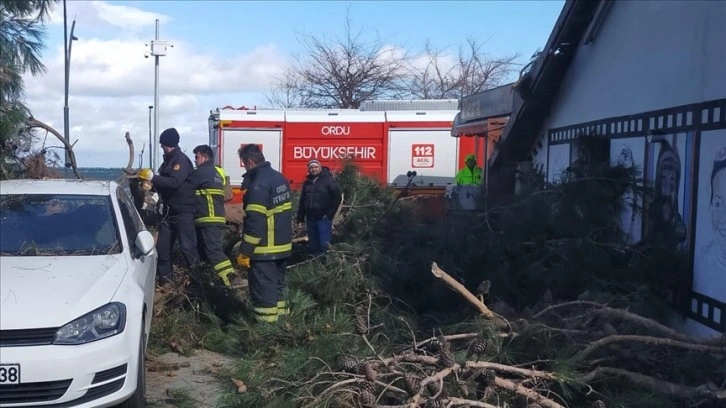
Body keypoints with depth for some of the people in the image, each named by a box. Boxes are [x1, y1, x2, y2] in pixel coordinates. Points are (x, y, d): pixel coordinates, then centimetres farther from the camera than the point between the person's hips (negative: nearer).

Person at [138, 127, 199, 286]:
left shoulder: (181, 160, -14)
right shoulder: (168, 160, 15)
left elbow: (175, 182, -29)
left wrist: (153, 177, -27)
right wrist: (151, 183, 6)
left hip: (183, 211, -9)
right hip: (168, 210, 9)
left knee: (187, 246, -14)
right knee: (162, 247, 8)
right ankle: (165, 279, 17)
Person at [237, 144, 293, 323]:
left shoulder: (258, 184, -20)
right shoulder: (280, 178, 10)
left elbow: (254, 222, -23)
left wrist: (244, 251, -18)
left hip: (265, 249, -10)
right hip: (283, 245, 10)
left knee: (263, 290, -2)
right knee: (277, 284, 21)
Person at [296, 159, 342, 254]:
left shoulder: (328, 180, -4)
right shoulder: (307, 182, 14)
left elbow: (337, 197, -8)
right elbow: (302, 201, 15)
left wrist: (329, 213, -11)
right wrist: (300, 217, 9)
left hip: (323, 218, -6)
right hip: (310, 219, 6)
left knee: (325, 246, -7)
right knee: (314, 246, 12)